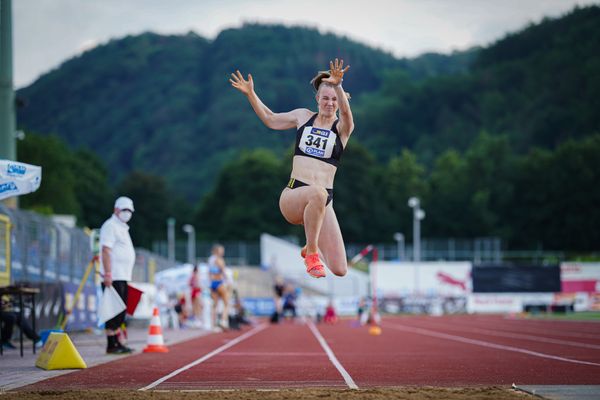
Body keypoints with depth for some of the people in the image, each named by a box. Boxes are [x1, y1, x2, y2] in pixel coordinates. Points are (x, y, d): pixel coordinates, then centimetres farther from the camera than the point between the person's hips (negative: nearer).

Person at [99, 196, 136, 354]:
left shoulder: (122, 228, 23)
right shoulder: (110, 226, -7)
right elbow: (106, 251, -16)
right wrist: (107, 274, -23)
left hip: (123, 278, 10)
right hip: (113, 277, -10)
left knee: (120, 312, 9)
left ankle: (117, 342, 13)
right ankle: (111, 344, -10)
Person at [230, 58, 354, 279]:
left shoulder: (342, 128, 5)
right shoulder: (303, 116, 13)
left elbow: (346, 113, -19)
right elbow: (270, 119, 29)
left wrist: (338, 86, -37)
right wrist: (250, 94, 18)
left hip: (323, 202, 1)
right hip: (292, 196, -1)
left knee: (340, 271, -7)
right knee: (317, 193, -41)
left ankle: (310, 248, 28)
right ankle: (311, 253, -23)